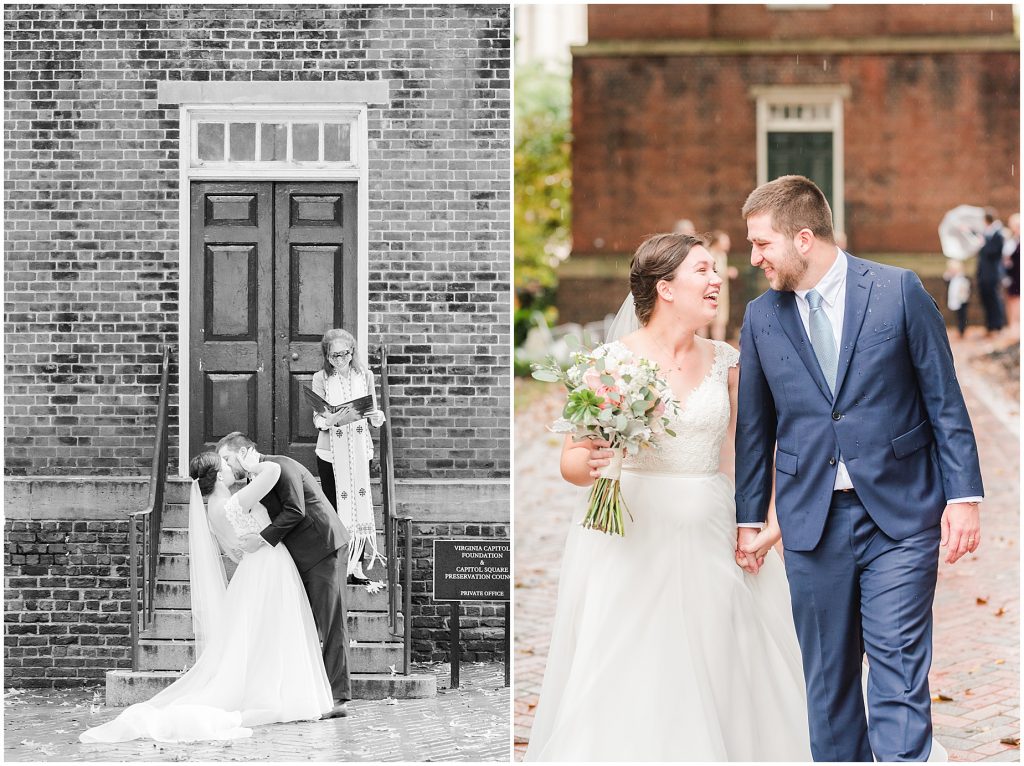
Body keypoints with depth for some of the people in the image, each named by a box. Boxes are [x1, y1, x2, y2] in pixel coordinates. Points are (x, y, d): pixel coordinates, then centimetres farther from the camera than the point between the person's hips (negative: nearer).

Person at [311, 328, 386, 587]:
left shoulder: (364, 375, 4)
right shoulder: (321, 379, -2)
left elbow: (372, 412, 7)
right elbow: (317, 419, -6)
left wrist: (378, 417, -16)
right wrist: (335, 420, -27)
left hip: (360, 450, 2)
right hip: (330, 452, -2)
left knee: (360, 504, -1)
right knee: (333, 507, 0)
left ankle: (357, 568, 5)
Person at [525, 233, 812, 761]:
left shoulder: (725, 362, 8)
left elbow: (734, 458, 12)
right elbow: (572, 462, -3)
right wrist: (592, 464, -26)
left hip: (709, 542, 4)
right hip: (632, 541, -4)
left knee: (715, 685, 4)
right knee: (626, 685, -3)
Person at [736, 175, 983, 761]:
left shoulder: (899, 290, -3)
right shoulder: (762, 317, 7)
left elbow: (945, 400, -1)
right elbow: (755, 426, 14)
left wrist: (964, 495, -5)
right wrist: (750, 518, 15)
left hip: (900, 516, -3)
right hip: (812, 522, 3)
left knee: (899, 674, -8)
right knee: (828, 677, 8)